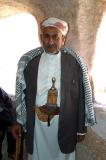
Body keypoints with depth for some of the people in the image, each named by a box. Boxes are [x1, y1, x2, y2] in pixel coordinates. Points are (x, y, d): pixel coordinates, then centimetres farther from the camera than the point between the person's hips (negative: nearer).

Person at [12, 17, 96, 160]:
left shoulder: (75, 62, -5)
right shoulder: (28, 61, -1)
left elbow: (82, 95, -3)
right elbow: (21, 93, 4)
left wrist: (82, 127, -1)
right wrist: (19, 121, 6)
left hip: (64, 121, -1)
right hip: (36, 120, 1)